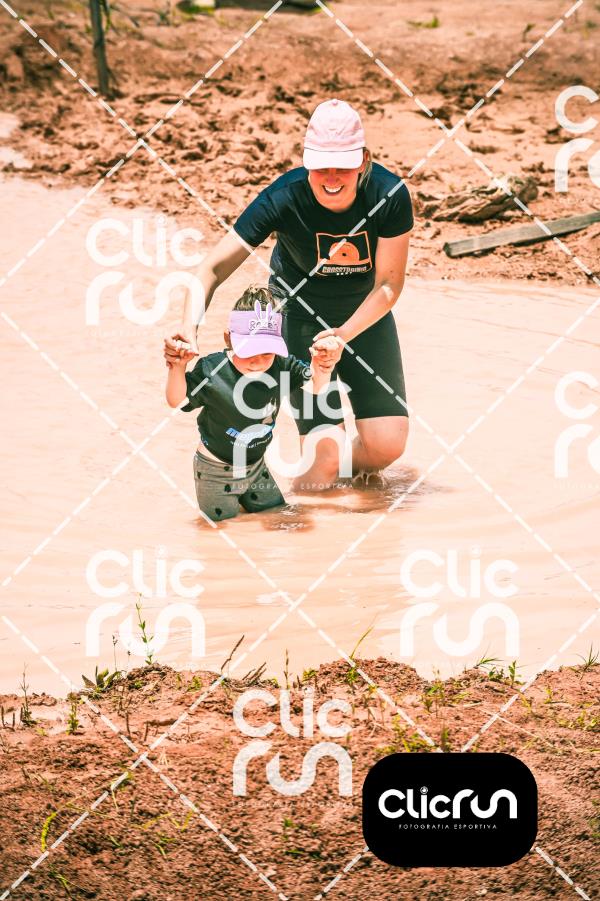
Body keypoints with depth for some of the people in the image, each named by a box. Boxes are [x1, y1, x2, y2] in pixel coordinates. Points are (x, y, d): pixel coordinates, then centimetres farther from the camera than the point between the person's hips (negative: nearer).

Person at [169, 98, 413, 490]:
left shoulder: (390, 194, -25)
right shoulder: (284, 198, -29)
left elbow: (389, 283, -19)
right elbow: (215, 267, -29)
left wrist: (345, 333, -36)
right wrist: (189, 328, -46)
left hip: (367, 313, 2)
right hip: (303, 314, -2)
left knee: (388, 444, -10)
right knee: (325, 456, -14)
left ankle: (354, 467, 26)